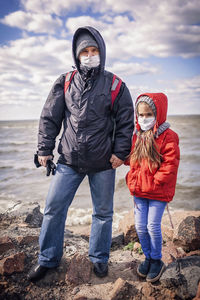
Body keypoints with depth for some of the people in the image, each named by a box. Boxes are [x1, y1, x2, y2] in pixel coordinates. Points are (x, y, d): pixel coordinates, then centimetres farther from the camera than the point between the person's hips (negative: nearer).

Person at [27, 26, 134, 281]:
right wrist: (44, 150, 2)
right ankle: (48, 259, 24)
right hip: (69, 160, 1)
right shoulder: (64, 83, 4)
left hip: (103, 163, 0)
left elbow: (126, 121, 4)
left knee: (103, 212, 11)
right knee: (54, 208, 3)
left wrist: (120, 152, -4)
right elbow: (49, 118, 6)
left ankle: (99, 258, 32)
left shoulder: (115, 85, 1)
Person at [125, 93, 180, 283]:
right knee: (140, 227, 10)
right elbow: (131, 160, 19)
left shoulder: (167, 137, -11)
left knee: (153, 226, 1)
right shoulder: (137, 136, 7)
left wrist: (154, 182, -17)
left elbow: (170, 164, -14)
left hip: (158, 192, -5)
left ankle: (157, 261, 25)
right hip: (139, 191, 6)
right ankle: (148, 257, 32)